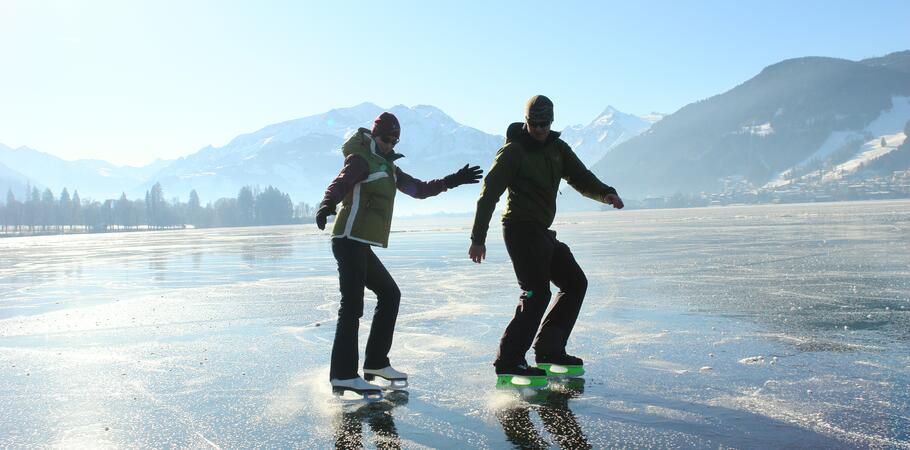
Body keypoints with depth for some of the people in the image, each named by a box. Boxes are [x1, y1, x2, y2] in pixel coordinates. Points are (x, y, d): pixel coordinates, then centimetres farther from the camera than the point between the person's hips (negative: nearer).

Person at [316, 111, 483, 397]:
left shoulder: (388, 167, 23)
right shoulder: (361, 159, -6)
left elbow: (418, 189, 29)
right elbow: (340, 184, -24)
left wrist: (452, 181, 24)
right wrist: (326, 205, -45)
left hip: (362, 247, 10)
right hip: (350, 241, -10)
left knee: (389, 295, 14)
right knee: (352, 305, -14)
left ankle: (376, 363, 20)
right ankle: (344, 376, -14)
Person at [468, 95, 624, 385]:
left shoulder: (558, 148, 13)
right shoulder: (513, 151, -8)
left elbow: (580, 178, 7)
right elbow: (489, 194, -11)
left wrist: (605, 193, -14)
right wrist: (478, 238, -15)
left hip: (542, 232, 9)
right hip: (520, 228, -9)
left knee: (575, 283, 12)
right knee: (537, 292, -17)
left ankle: (549, 352, 17)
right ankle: (508, 364, -15)